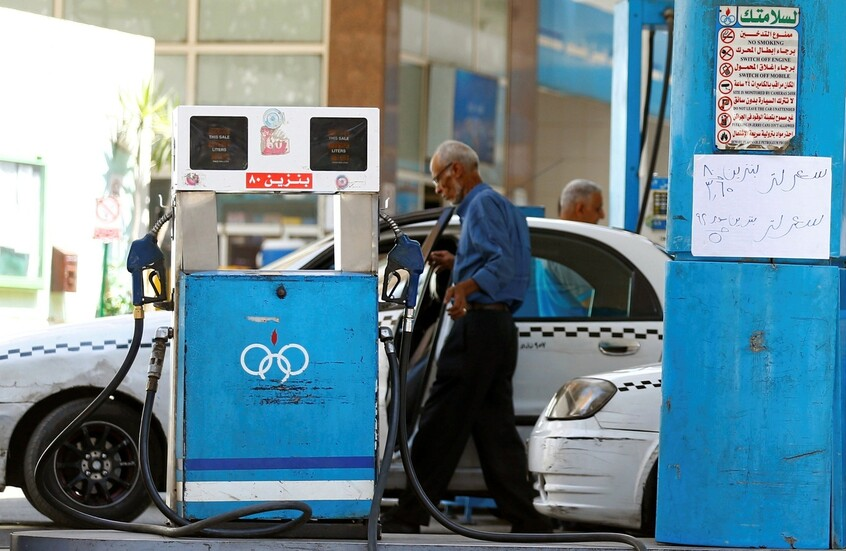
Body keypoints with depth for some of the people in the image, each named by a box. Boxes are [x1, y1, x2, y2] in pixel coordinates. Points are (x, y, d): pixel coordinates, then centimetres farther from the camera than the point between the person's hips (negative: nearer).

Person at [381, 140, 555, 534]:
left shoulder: (483, 204, -8)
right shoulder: (502, 206, 23)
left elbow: (504, 264, -20)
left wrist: (466, 286, -34)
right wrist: (458, 264, 27)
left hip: (478, 324, -10)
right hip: (501, 325, 10)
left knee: (441, 423, -8)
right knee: (494, 427, 8)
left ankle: (410, 514, -7)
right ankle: (526, 519, 5)